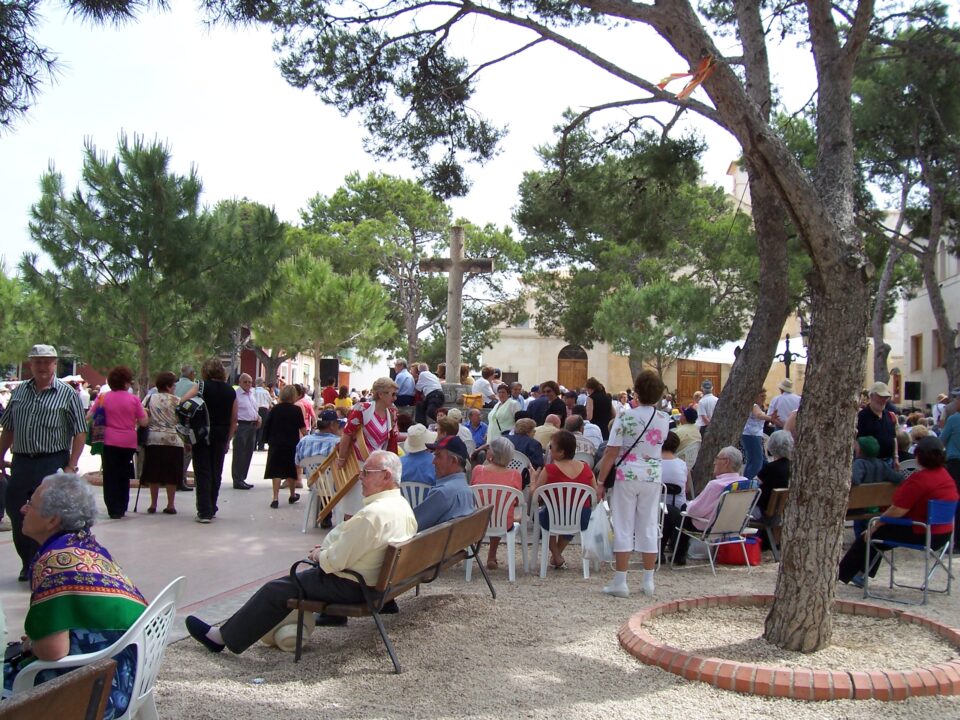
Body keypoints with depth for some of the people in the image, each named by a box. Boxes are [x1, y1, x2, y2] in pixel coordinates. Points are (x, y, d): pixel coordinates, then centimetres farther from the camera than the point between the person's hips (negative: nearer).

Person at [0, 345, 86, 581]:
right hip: (21, 462, 5)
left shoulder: (67, 394, -3)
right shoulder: (19, 392, 10)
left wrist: (71, 466, -11)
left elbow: (80, 433, -6)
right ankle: (28, 564, 28)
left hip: (53, 463, -5)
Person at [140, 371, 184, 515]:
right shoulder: (176, 401, 1)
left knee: (154, 473, 8)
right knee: (171, 474, 4)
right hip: (173, 440, -2)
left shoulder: (150, 398, 6)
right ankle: (170, 505, 5)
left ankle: (153, 505, 11)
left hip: (153, 440, 2)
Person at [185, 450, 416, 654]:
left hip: (351, 587, -9)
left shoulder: (373, 514, -30)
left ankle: (222, 637, 12)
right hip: (377, 578, 9)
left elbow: (335, 560, -25)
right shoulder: (402, 504, 1)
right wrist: (327, 550, 7)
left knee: (276, 589, 1)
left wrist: (318, 555, -5)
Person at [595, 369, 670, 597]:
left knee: (624, 527, 1)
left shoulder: (625, 417, -10)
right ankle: (648, 582, 15)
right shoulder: (663, 420, 2)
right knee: (649, 527, 10)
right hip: (653, 476, 3)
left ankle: (620, 582, 1)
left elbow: (612, 452, -11)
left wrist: (600, 480, -6)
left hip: (627, 475, -3)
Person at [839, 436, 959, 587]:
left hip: (921, 535, -9)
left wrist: (875, 526, -8)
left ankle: (842, 573, 21)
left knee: (868, 536, 7)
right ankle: (861, 574, 29)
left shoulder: (919, 479, -23)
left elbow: (897, 511, -23)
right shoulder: (945, 475, 6)